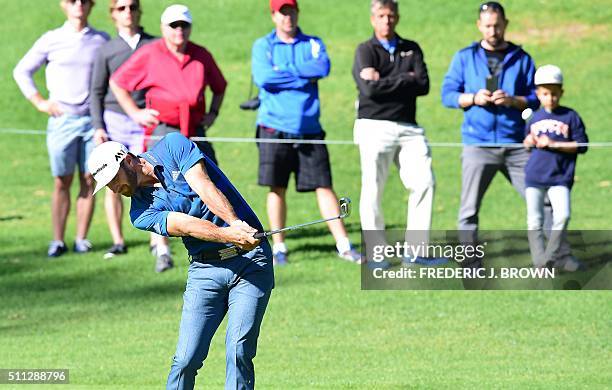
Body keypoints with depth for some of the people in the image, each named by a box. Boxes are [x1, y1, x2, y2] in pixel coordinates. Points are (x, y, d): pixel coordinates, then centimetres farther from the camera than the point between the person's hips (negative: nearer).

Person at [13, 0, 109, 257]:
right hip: (62, 119, -1)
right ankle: (58, 241, 4)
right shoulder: (51, 40, 3)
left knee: (89, 180, 0)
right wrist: (40, 103, 3)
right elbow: (21, 71, 11)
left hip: (93, 119, 1)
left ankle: (82, 239, 6)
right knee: (62, 181, 1)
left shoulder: (102, 41, 6)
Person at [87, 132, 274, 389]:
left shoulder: (173, 146, 1)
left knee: (238, 352, -13)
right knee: (187, 359, -7)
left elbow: (205, 188, -13)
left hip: (252, 261, -2)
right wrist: (231, 236, -33)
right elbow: (186, 225, -16)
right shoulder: (142, 214, 1)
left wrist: (237, 224, -29)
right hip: (205, 269, 2)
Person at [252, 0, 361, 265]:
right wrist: (305, 77, -8)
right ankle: (278, 248, 9)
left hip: (309, 128, 1)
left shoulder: (313, 44, 12)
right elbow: (262, 77, -12)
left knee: (323, 186, -1)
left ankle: (343, 244, -1)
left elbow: (323, 68, -9)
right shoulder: (263, 46, 7)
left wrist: (284, 70, -11)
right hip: (275, 127, -1)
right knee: (277, 188, 0)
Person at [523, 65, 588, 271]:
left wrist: (554, 144, -13)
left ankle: (552, 256, -3)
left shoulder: (570, 117, 0)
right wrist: (528, 142, 0)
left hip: (560, 177, -3)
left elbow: (581, 145, -5)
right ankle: (539, 259, 4)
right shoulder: (533, 118, 11)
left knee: (562, 215, -17)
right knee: (534, 221, -1)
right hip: (534, 177, 3)